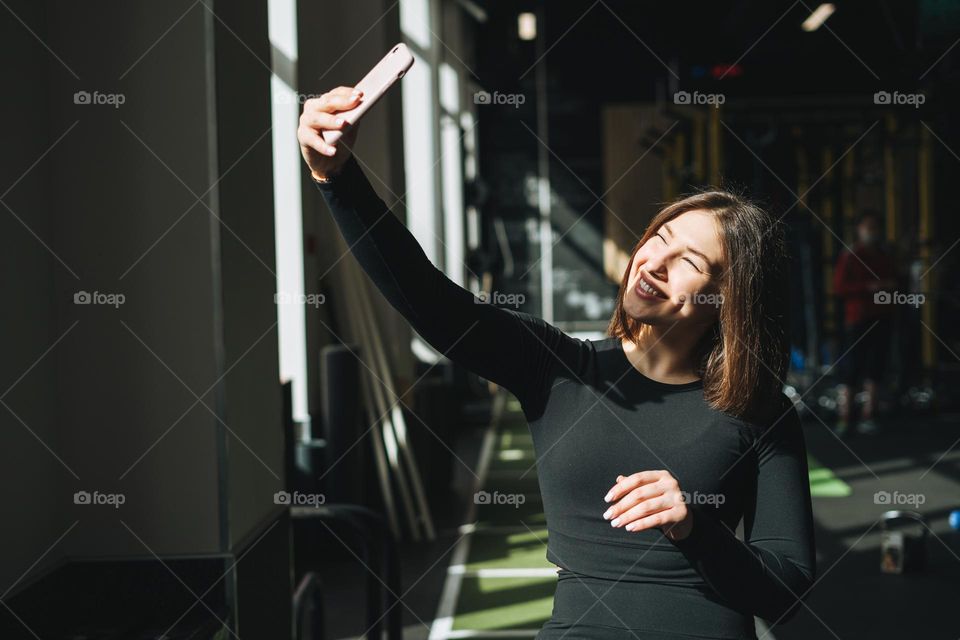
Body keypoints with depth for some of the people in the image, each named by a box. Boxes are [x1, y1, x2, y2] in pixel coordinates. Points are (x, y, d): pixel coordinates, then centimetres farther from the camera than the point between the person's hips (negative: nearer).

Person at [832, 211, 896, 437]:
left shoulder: (884, 257, 16)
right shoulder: (850, 256, -1)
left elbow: (891, 281, 27)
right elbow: (839, 287, -8)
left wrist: (890, 286, 2)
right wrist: (869, 287, -16)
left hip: (881, 320, 6)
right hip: (857, 319, -6)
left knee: (873, 371, 5)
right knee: (850, 371, -8)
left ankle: (867, 418, 9)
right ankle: (843, 420, -6)